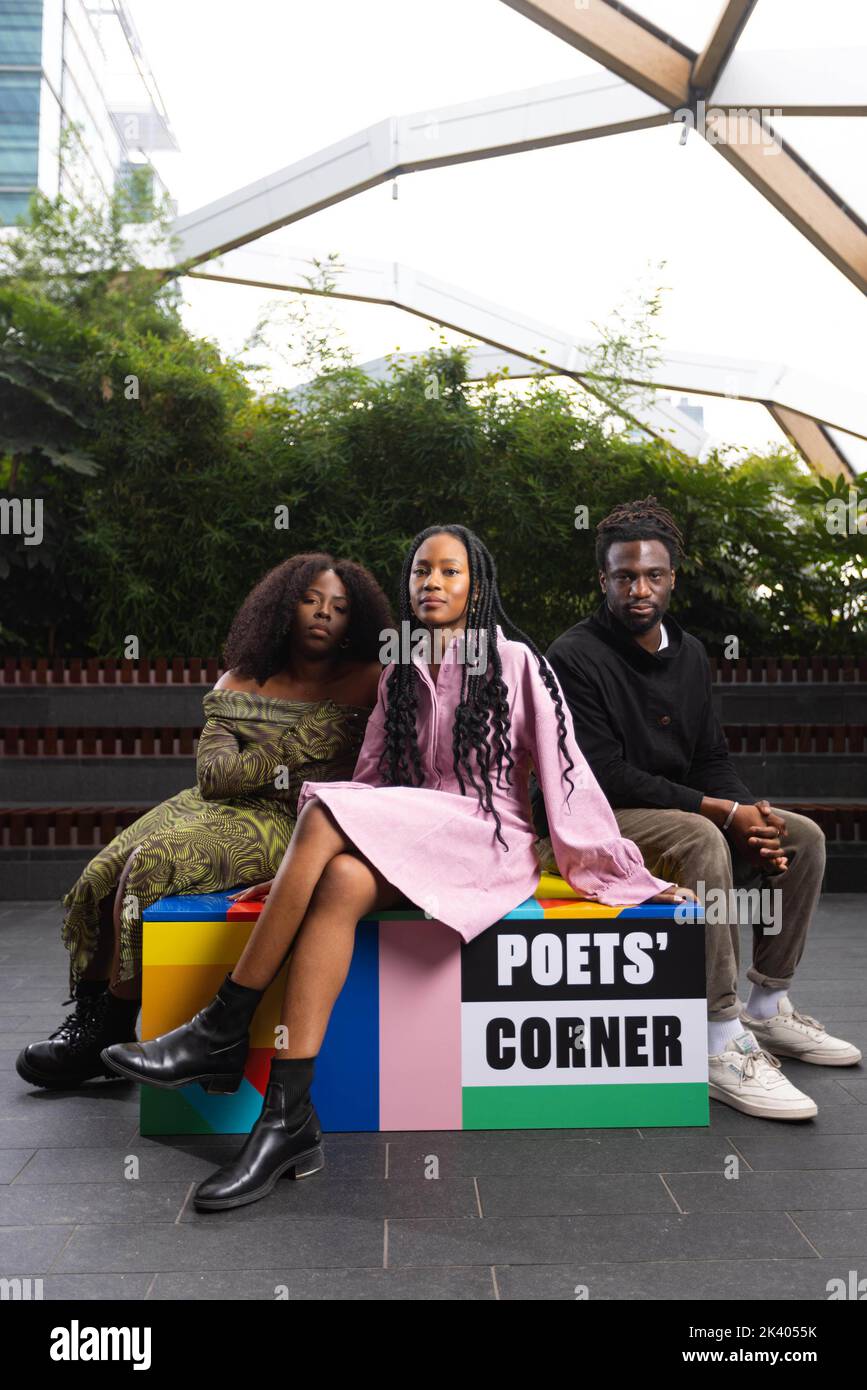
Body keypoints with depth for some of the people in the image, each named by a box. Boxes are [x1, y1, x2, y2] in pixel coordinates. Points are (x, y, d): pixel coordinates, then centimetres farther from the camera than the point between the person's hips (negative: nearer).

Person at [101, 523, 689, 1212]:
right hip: (405, 841, 5)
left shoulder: (515, 663, 2)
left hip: (490, 843, -4)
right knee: (339, 882, -32)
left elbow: (566, 774, -1)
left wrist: (627, 873, -2)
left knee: (324, 815, -29)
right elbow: (372, 778, 15)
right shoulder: (398, 673, 18)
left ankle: (224, 1031, -23)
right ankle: (289, 1118, -33)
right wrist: (297, 871, 7)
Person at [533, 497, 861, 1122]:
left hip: (674, 812, 8)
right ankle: (722, 1043, -30)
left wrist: (752, 812, -13)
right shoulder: (575, 658, -15)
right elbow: (602, 777, -22)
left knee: (802, 836, 0)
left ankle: (769, 1008, 9)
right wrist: (723, 810, -23)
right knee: (700, 838, -35)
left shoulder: (689, 654, 9)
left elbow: (711, 760, 10)